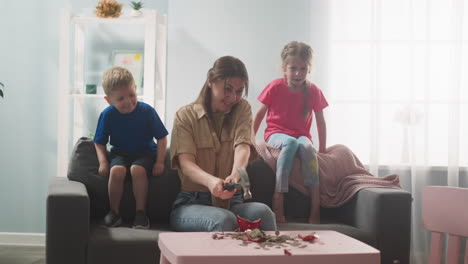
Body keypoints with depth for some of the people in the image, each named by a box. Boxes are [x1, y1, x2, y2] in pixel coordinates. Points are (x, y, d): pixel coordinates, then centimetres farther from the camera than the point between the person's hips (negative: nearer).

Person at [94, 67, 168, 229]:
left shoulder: (147, 111, -13)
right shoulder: (107, 115, -8)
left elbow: (162, 138, -5)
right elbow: (99, 142, 3)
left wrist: (159, 162, -13)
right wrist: (103, 162, -12)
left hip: (145, 152, -1)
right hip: (120, 153, 1)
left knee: (137, 170, -34)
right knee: (117, 171, -31)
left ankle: (141, 212, -17)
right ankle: (114, 212, -12)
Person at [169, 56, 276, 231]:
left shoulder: (242, 110, 11)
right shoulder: (185, 115, 3)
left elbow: (242, 146, -10)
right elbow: (186, 163, -13)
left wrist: (235, 174, -36)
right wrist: (210, 181, -38)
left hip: (230, 201, 3)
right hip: (191, 203, -2)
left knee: (262, 212, -32)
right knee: (223, 219, -38)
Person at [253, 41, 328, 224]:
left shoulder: (313, 91, 0)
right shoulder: (275, 87, -6)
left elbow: (320, 121, 10)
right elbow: (260, 114, 5)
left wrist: (323, 147, 8)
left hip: (301, 135, 2)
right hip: (276, 134, -2)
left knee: (306, 146, -36)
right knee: (290, 143, -38)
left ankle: (315, 211, -36)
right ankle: (278, 204, -41)